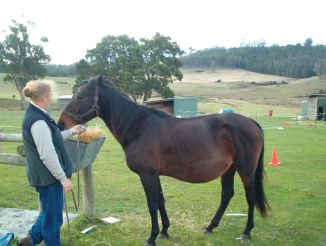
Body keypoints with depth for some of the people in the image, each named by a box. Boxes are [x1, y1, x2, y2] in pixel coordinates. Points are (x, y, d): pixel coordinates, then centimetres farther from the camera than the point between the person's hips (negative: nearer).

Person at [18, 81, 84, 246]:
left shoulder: (34, 115, 7)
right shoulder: (38, 121, -25)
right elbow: (48, 155, -26)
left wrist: (71, 132, 23)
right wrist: (63, 178, -20)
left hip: (44, 175, 10)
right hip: (49, 176, -10)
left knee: (50, 211, 26)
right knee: (53, 216, 7)